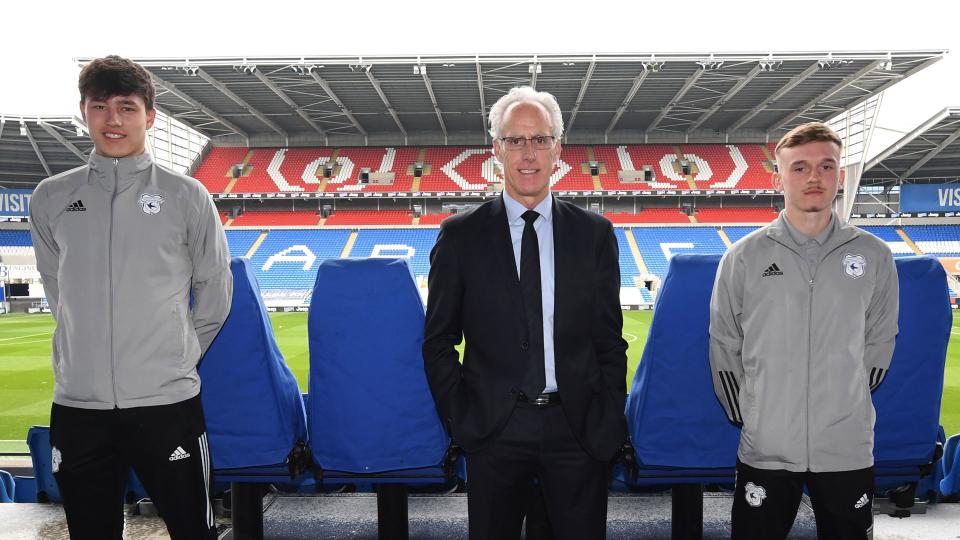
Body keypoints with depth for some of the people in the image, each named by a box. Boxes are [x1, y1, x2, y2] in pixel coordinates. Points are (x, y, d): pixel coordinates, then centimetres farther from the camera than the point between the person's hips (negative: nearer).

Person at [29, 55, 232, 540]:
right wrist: (87, 350, 14)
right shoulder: (51, 198, 5)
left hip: (167, 401, -2)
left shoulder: (186, 196, -2)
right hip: (77, 405, 3)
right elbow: (56, 286, 16)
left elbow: (214, 289, 6)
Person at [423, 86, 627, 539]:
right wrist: (460, 421, -4)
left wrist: (610, 423, 0)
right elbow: (438, 341, 3)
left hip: (579, 429, 1)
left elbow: (609, 340, 6)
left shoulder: (595, 233, 3)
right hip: (494, 429, 0)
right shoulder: (460, 235, 0)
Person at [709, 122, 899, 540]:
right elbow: (724, 346, 5)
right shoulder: (745, 256, -2)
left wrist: (848, 407, 13)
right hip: (765, 448, -1)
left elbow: (879, 342, 11)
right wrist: (744, 414, 8)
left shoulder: (873, 255, 1)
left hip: (849, 448, 1)